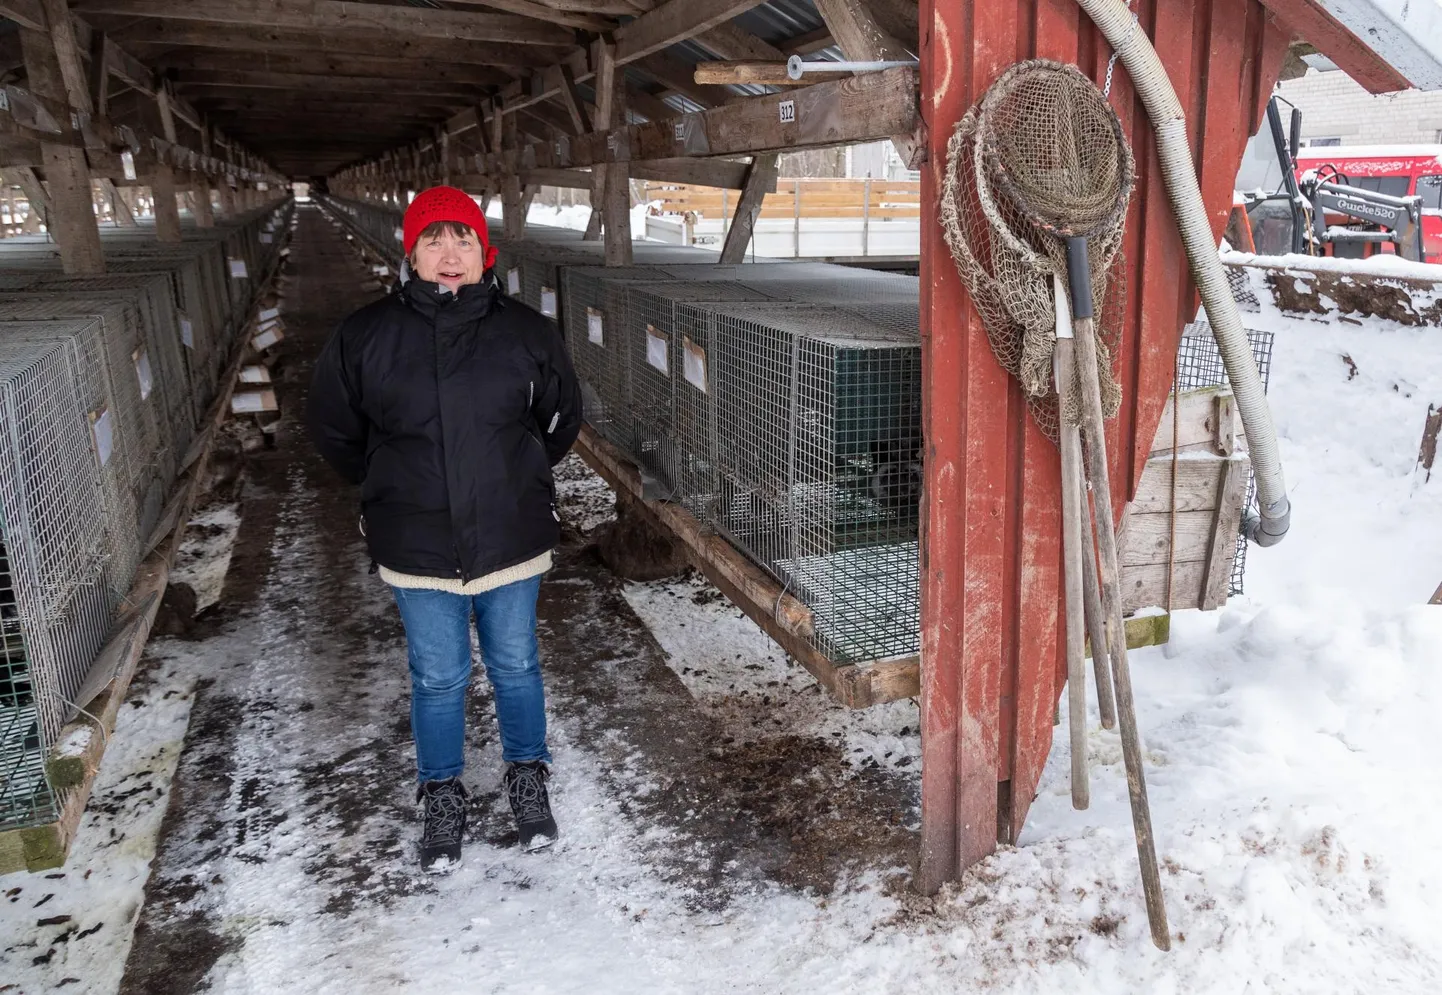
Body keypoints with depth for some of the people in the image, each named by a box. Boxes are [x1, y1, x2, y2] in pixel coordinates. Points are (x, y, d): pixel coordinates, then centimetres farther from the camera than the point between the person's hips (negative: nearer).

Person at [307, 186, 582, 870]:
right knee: (437, 679, 15)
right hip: (417, 551, 0)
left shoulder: (526, 332, -7)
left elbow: (559, 419, 10)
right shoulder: (365, 337, -8)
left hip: (511, 539, 1)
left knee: (516, 668, 17)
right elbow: (332, 428, 8)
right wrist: (393, 486, 13)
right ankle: (442, 797, 37)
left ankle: (528, 779, 40)